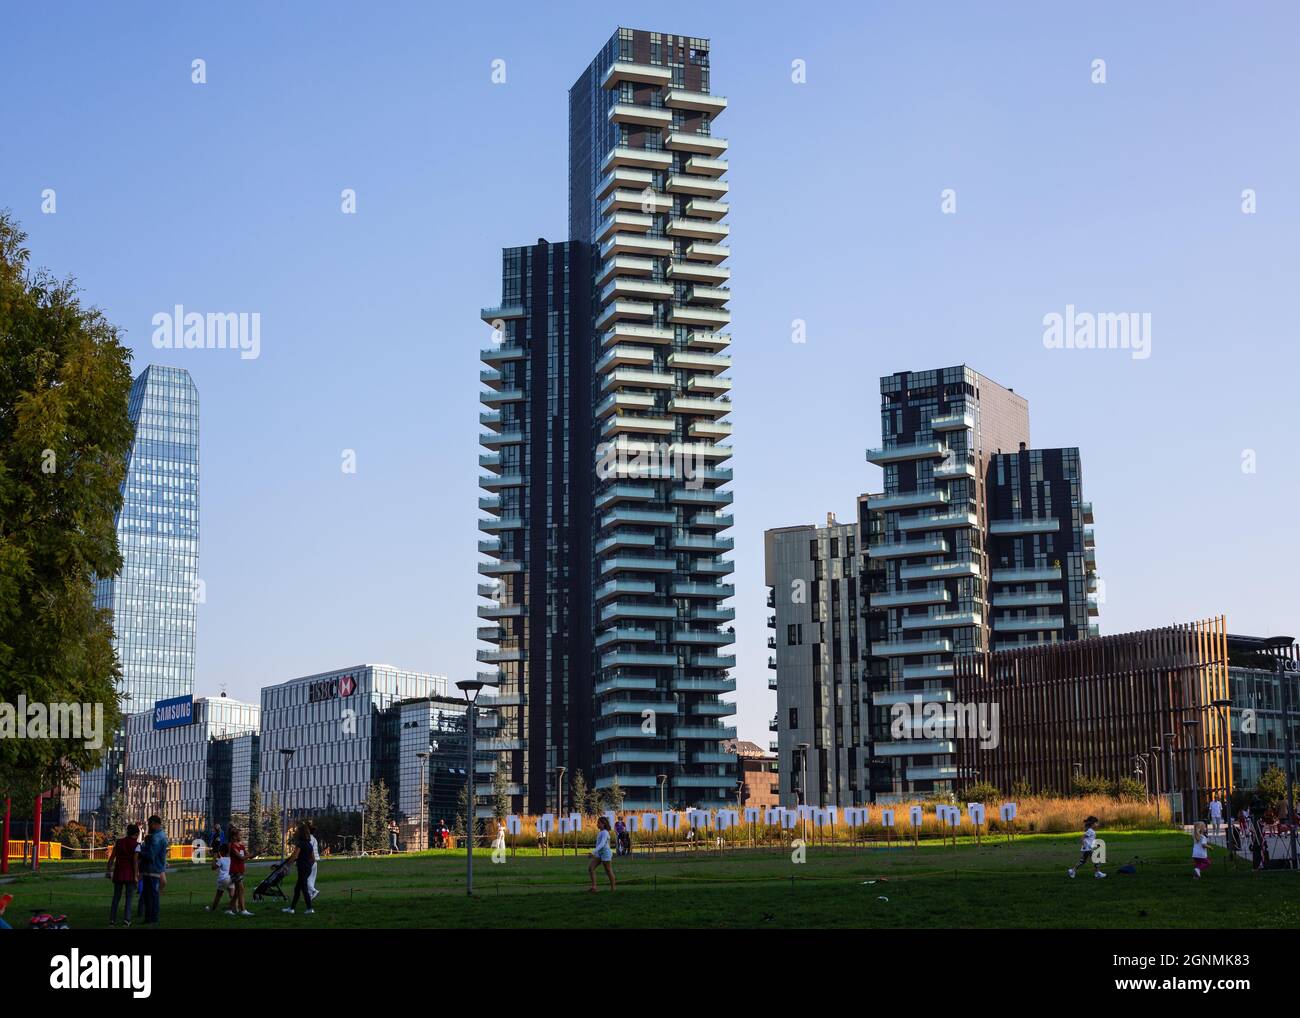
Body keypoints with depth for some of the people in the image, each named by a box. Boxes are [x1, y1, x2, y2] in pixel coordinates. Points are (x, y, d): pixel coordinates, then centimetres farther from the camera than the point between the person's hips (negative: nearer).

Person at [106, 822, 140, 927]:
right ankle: (126, 919, -7)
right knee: (129, 897, 3)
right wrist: (136, 875, -10)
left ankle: (112, 919, 5)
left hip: (118, 871, 4)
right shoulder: (136, 844, -4)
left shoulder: (118, 842, 8)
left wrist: (109, 871, 10)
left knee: (116, 896, 11)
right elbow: (135, 860, -11)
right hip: (130, 872, -4)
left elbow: (112, 857, 5)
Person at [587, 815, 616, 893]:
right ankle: (594, 886, -7)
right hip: (599, 854, 9)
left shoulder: (605, 833, -15)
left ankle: (612, 888, 13)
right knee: (590, 867, -5)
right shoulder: (600, 832, 12)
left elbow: (602, 844, -27)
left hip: (605, 853, -9)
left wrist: (594, 851, -36)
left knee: (608, 871, 2)